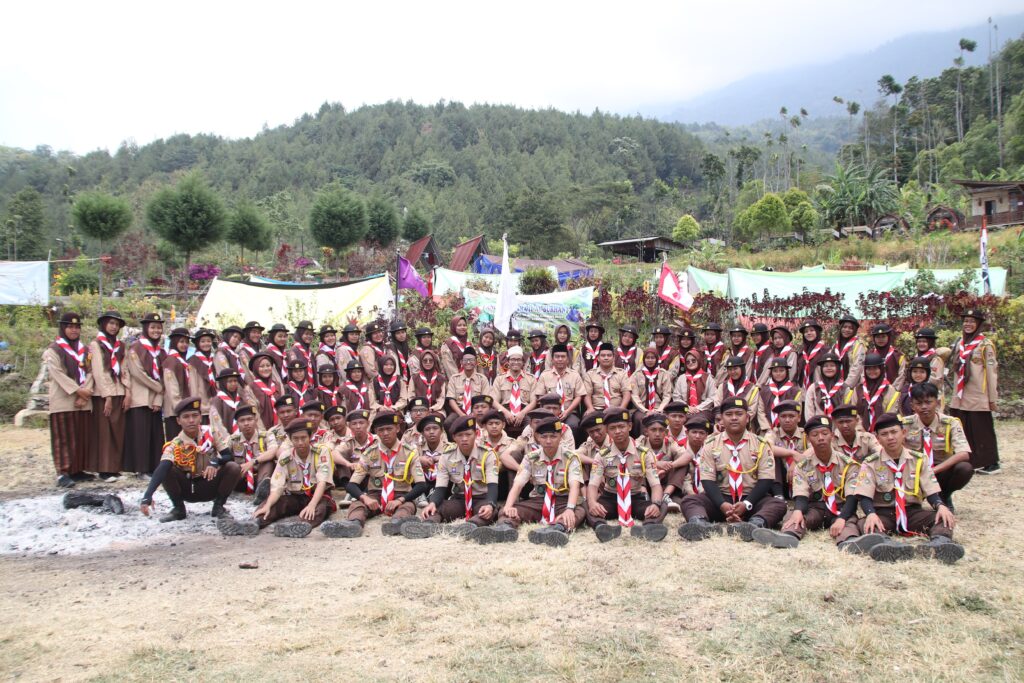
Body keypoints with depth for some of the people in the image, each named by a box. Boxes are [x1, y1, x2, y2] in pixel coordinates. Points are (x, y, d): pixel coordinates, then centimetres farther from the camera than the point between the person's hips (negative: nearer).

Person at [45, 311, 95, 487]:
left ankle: (77, 470, 13)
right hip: (63, 401, -5)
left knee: (83, 437, 5)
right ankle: (63, 473, -7)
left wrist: (86, 394, -8)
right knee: (64, 438, -6)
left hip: (84, 402, 5)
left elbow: (90, 372, 7)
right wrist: (78, 390, -16)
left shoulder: (85, 350, 15)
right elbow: (58, 374, -10)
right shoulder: (53, 350, 0)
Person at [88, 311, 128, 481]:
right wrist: (107, 396, -13)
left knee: (118, 432, 5)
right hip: (103, 394, -5)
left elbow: (124, 370, 11)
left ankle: (115, 466, 10)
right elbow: (99, 372, -8)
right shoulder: (96, 344, -2)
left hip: (119, 393, 5)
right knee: (104, 432, -3)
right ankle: (104, 469, 0)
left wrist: (127, 392, 0)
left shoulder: (120, 346, 15)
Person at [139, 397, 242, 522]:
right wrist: (147, 496, -51)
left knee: (233, 467, -27)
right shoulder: (175, 445, -18)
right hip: (187, 489, 0)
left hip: (211, 486, 0)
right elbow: (161, 469, -34)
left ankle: (218, 506, -5)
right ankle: (179, 508, -4)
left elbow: (230, 457, -13)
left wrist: (215, 462, -37)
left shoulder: (213, 432, -12)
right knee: (167, 470, -26)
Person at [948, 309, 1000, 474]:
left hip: (978, 398, -6)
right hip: (960, 397, 6)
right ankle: (969, 462, 17)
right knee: (964, 431, 8)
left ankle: (991, 463, 9)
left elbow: (992, 371, -8)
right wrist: (955, 393, 13)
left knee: (982, 430, 0)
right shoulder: (959, 343, 12)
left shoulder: (985, 344, -6)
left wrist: (992, 398, -10)